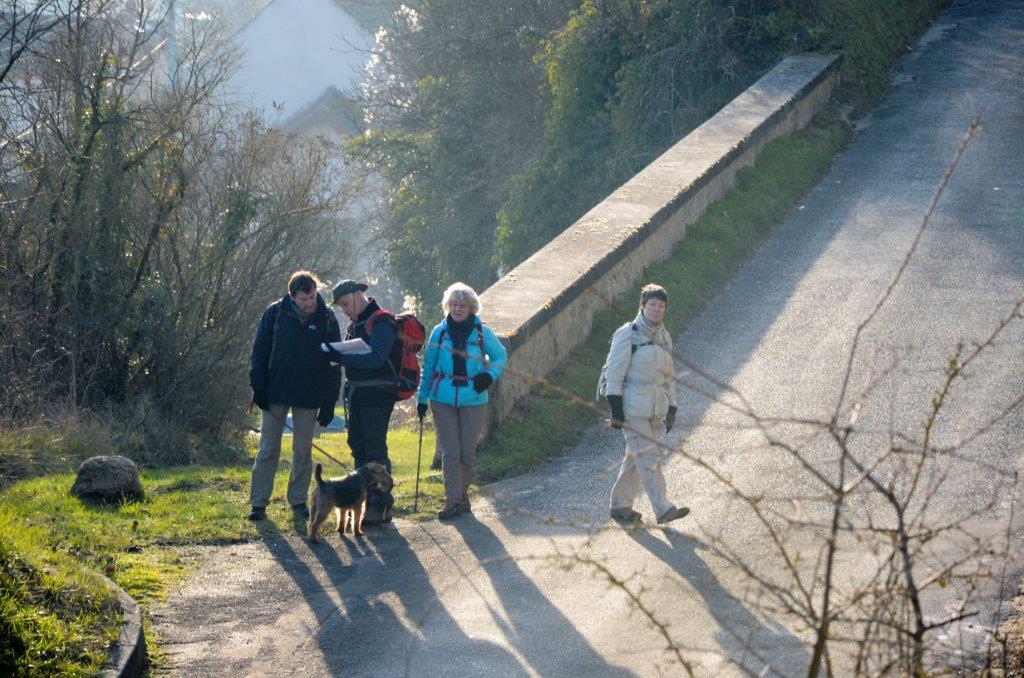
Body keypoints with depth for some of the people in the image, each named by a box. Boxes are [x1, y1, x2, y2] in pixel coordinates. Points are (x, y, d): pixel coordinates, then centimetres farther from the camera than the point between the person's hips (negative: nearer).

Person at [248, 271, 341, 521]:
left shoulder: (327, 319, -4)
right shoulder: (275, 314, -6)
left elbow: (334, 365, 0)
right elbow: (259, 353, -1)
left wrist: (330, 402, -3)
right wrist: (258, 390, -7)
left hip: (309, 397, 1)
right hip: (275, 394, -1)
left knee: (303, 451, 7)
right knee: (268, 449, 1)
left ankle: (298, 501, 17)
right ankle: (258, 503, 4)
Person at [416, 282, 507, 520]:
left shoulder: (482, 332, -1)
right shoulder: (439, 332, 2)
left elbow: (501, 356, 10)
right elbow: (428, 367, 10)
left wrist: (490, 375, -9)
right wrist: (422, 398, 11)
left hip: (473, 400, 0)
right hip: (443, 400, 0)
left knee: (468, 452, 3)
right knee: (450, 452, -3)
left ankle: (461, 490, 23)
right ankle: (454, 500, 1)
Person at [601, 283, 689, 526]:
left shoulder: (664, 337, 16)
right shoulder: (628, 334, -7)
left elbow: (669, 376, 23)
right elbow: (614, 372, -8)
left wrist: (671, 409, 18)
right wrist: (615, 408, -13)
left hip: (655, 408, 7)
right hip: (633, 406, -7)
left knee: (636, 457, 12)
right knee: (648, 457, -12)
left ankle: (621, 504, 21)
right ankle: (663, 509, -16)